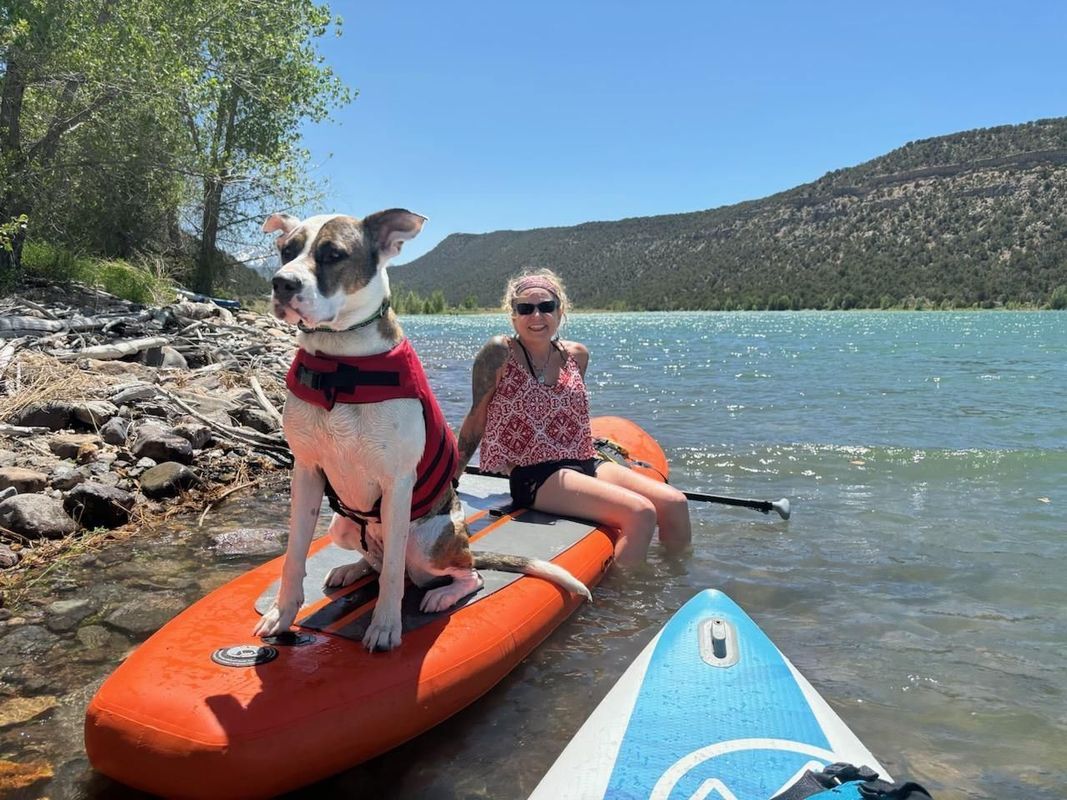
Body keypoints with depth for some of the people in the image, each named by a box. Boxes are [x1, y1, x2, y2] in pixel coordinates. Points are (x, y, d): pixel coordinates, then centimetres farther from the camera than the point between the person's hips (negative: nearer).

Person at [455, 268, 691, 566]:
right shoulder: (500, 353, -7)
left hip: (584, 463, 7)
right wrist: (451, 478, 2)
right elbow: (476, 420, -1)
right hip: (535, 477, -6)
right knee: (641, 513, -25)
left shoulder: (577, 355, 9)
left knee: (674, 504, -9)